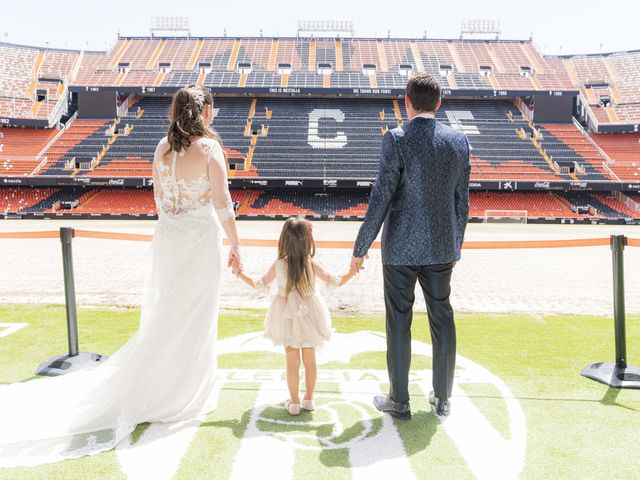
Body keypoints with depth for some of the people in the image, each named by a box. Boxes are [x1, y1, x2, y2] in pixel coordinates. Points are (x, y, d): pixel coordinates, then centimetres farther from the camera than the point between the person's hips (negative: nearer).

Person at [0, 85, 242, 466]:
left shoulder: (163, 147, 3)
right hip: (201, 240, -6)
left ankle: (147, 387, 31)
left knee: (162, 316, 19)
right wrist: (235, 247, -6)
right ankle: (185, 393, 21)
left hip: (168, 238, 6)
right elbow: (223, 205, -16)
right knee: (195, 320, 7)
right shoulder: (210, 147, -15)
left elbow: (160, 199, 10)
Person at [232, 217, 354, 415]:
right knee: (310, 360, 15)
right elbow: (336, 282, -10)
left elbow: (258, 284, -2)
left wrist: (239, 272, 9)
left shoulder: (278, 265, -14)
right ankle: (309, 399, 27)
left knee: (292, 362, 10)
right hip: (308, 318, 1)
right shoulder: (312, 264, -15)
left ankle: (294, 403, 19)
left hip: (288, 319, 0)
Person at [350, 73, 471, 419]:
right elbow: (462, 200, 7)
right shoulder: (458, 141, 2)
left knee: (399, 322, 7)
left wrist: (360, 248, -7)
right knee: (442, 319, 15)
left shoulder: (397, 139, -12)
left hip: (401, 247, -4)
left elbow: (382, 198, -15)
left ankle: (399, 401, 19)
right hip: (442, 246, 5)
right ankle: (442, 399, 27)